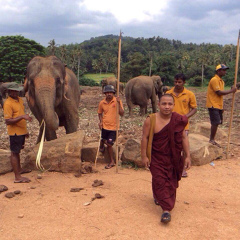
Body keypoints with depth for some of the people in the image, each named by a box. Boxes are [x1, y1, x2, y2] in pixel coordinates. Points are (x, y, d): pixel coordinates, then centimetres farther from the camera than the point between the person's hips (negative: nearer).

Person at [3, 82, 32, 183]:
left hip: (21, 131, 8)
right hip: (15, 132, -8)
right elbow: (8, 121, -23)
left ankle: (19, 169, 38)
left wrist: (25, 130, 23)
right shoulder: (8, 103, -18)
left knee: (17, 151, 22)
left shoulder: (19, 100, 10)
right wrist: (22, 117, -30)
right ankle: (17, 177, 4)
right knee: (14, 153, -1)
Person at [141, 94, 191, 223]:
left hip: (174, 158, 3)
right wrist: (144, 156, -9)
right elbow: (145, 138, -9)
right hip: (157, 157, -2)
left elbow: (183, 138, 0)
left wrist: (187, 156, -1)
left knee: (171, 182, 11)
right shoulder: (151, 120, -14)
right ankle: (165, 207, 16)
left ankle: (167, 209, 27)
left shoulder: (179, 120, -6)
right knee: (160, 180, -1)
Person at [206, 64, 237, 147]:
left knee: (217, 123, 11)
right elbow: (219, 93, -21)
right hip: (213, 105, -9)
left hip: (218, 106, 9)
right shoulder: (214, 80, -14)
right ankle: (212, 140, 4)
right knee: (215, 123, -9)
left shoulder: (221, 81, 16)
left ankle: (212, 139, 20)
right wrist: (231, 90, -13)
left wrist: (221, 107, 15)